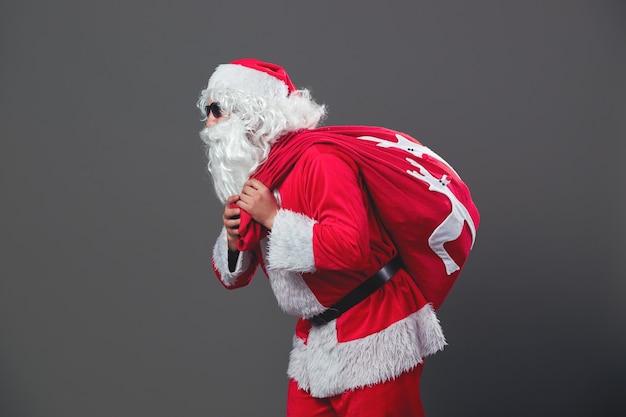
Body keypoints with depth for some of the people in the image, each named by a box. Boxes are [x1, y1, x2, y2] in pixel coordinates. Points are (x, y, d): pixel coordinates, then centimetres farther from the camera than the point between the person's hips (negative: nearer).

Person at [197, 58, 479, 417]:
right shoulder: (251, 178, 6)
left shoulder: (317, 159, -18)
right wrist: (234, 237, -8)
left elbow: (350, 246, -32)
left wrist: (273, 219, -24)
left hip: (372, 334, -8)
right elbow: (234, 276, 13)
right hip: (315, 340, 8)